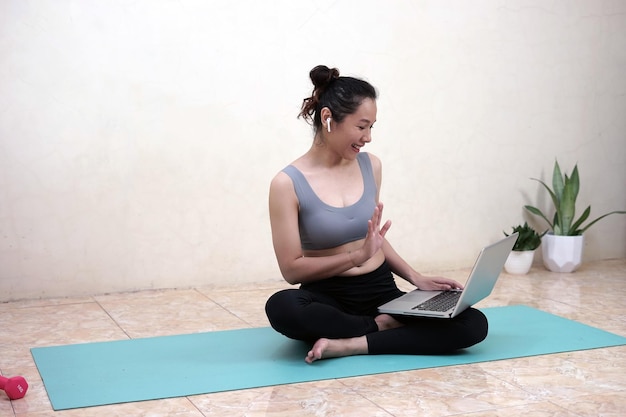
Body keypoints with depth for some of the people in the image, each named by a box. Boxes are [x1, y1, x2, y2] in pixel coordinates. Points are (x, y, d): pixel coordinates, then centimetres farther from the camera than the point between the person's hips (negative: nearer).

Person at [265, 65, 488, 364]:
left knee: (474, 324, -19)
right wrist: (358, 256, -22)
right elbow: (291, 269, -12)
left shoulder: (370, 166, 4)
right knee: (281, 306, -40)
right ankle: (379, 328, -16)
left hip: (381, 293, 4)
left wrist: (416, 278, 6)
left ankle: (350, 345, -21)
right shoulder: (288, 184, -11)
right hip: (328, 298, -4)